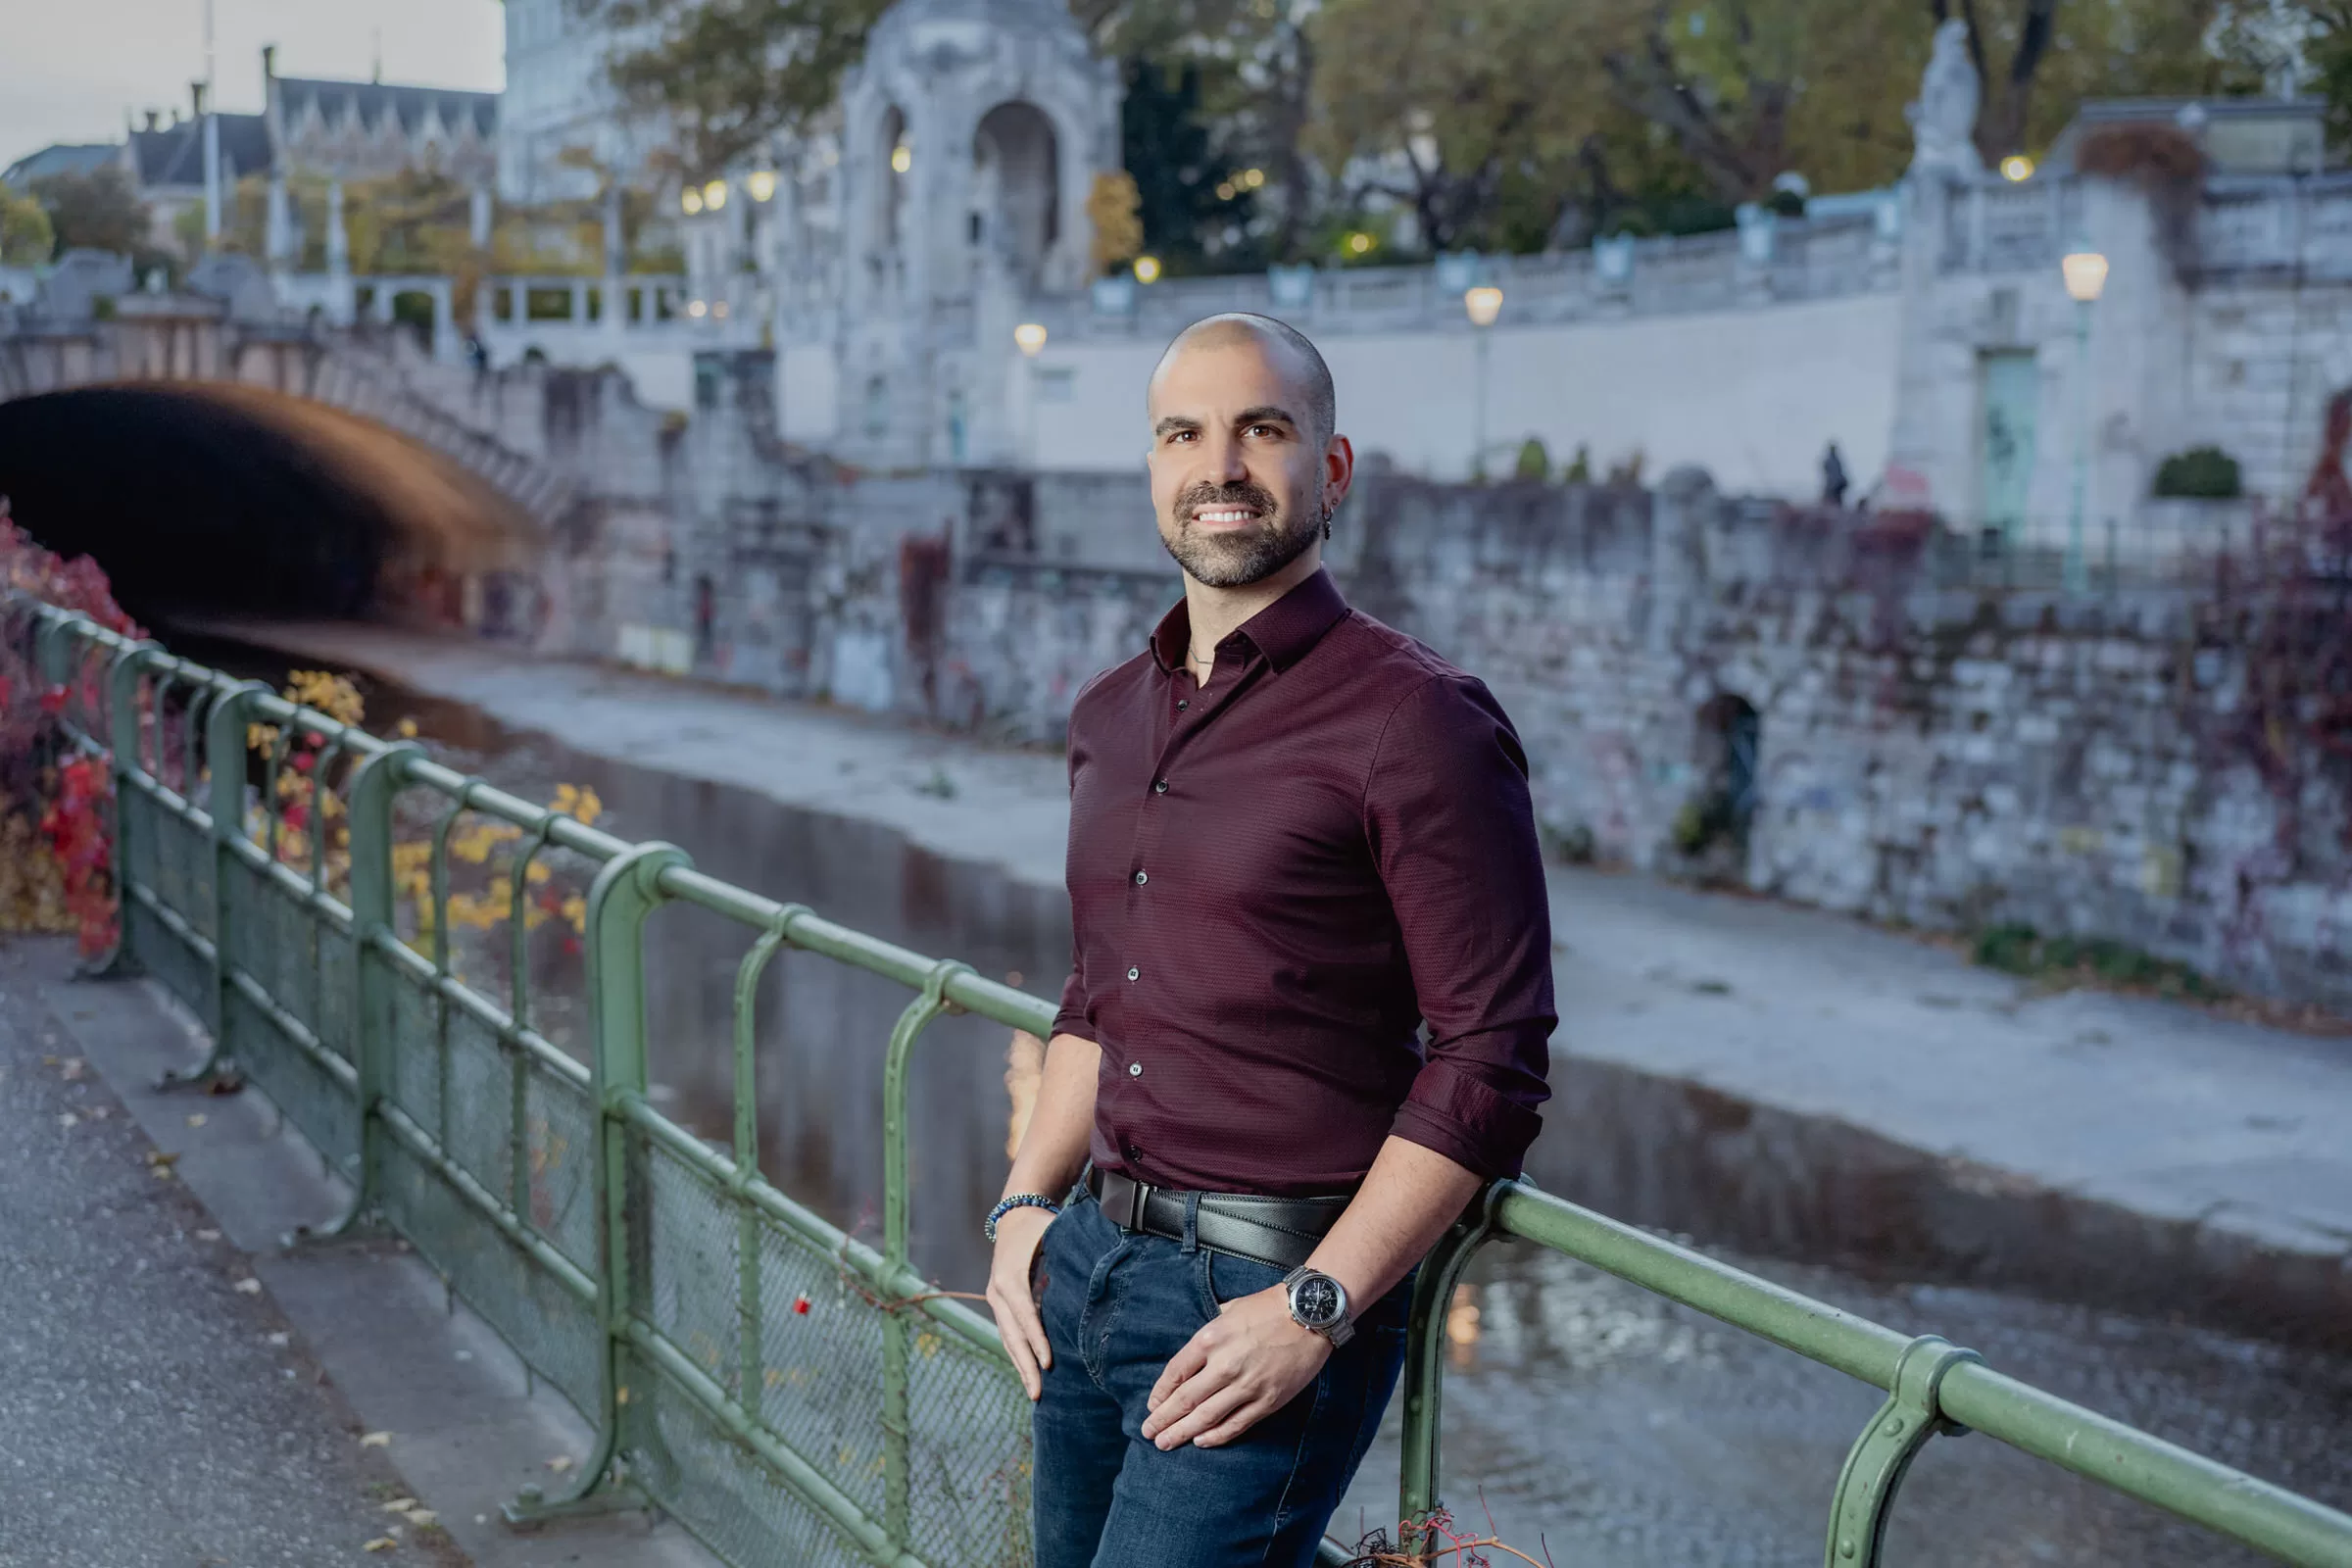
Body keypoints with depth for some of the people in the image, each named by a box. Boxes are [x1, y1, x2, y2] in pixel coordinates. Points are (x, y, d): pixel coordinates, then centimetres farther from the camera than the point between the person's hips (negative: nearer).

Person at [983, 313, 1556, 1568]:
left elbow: (1489, 1062, -14)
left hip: (1266, 1290, -7)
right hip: (1086, 1265, 7)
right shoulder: (1110, 716, 11)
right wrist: (1027, 1206, 11)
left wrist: (1316, 1311, -17)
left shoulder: (1417, 723, -12)